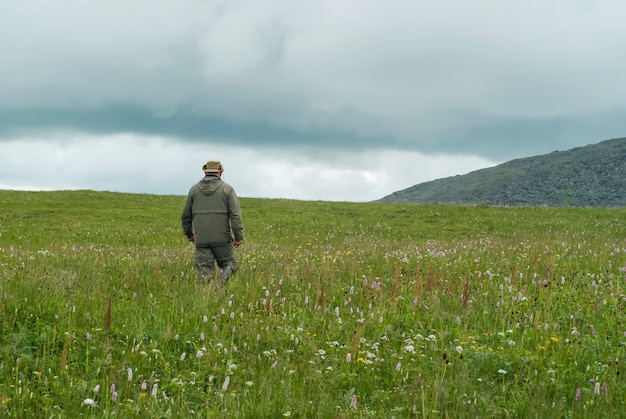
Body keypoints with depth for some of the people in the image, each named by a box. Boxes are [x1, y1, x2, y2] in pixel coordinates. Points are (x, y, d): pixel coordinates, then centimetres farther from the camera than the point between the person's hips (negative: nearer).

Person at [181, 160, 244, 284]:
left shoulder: (194, 189, 9)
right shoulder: (227, 189, 2)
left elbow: (186, 215, 15)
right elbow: (235, 215, -7)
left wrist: (188, 233, 29)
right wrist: (239, 236, -6)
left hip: (201, 239, 2)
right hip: (222, 238, -2)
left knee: (205, 270, 3)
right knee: (229, 263, 10)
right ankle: (225, 274, -23)